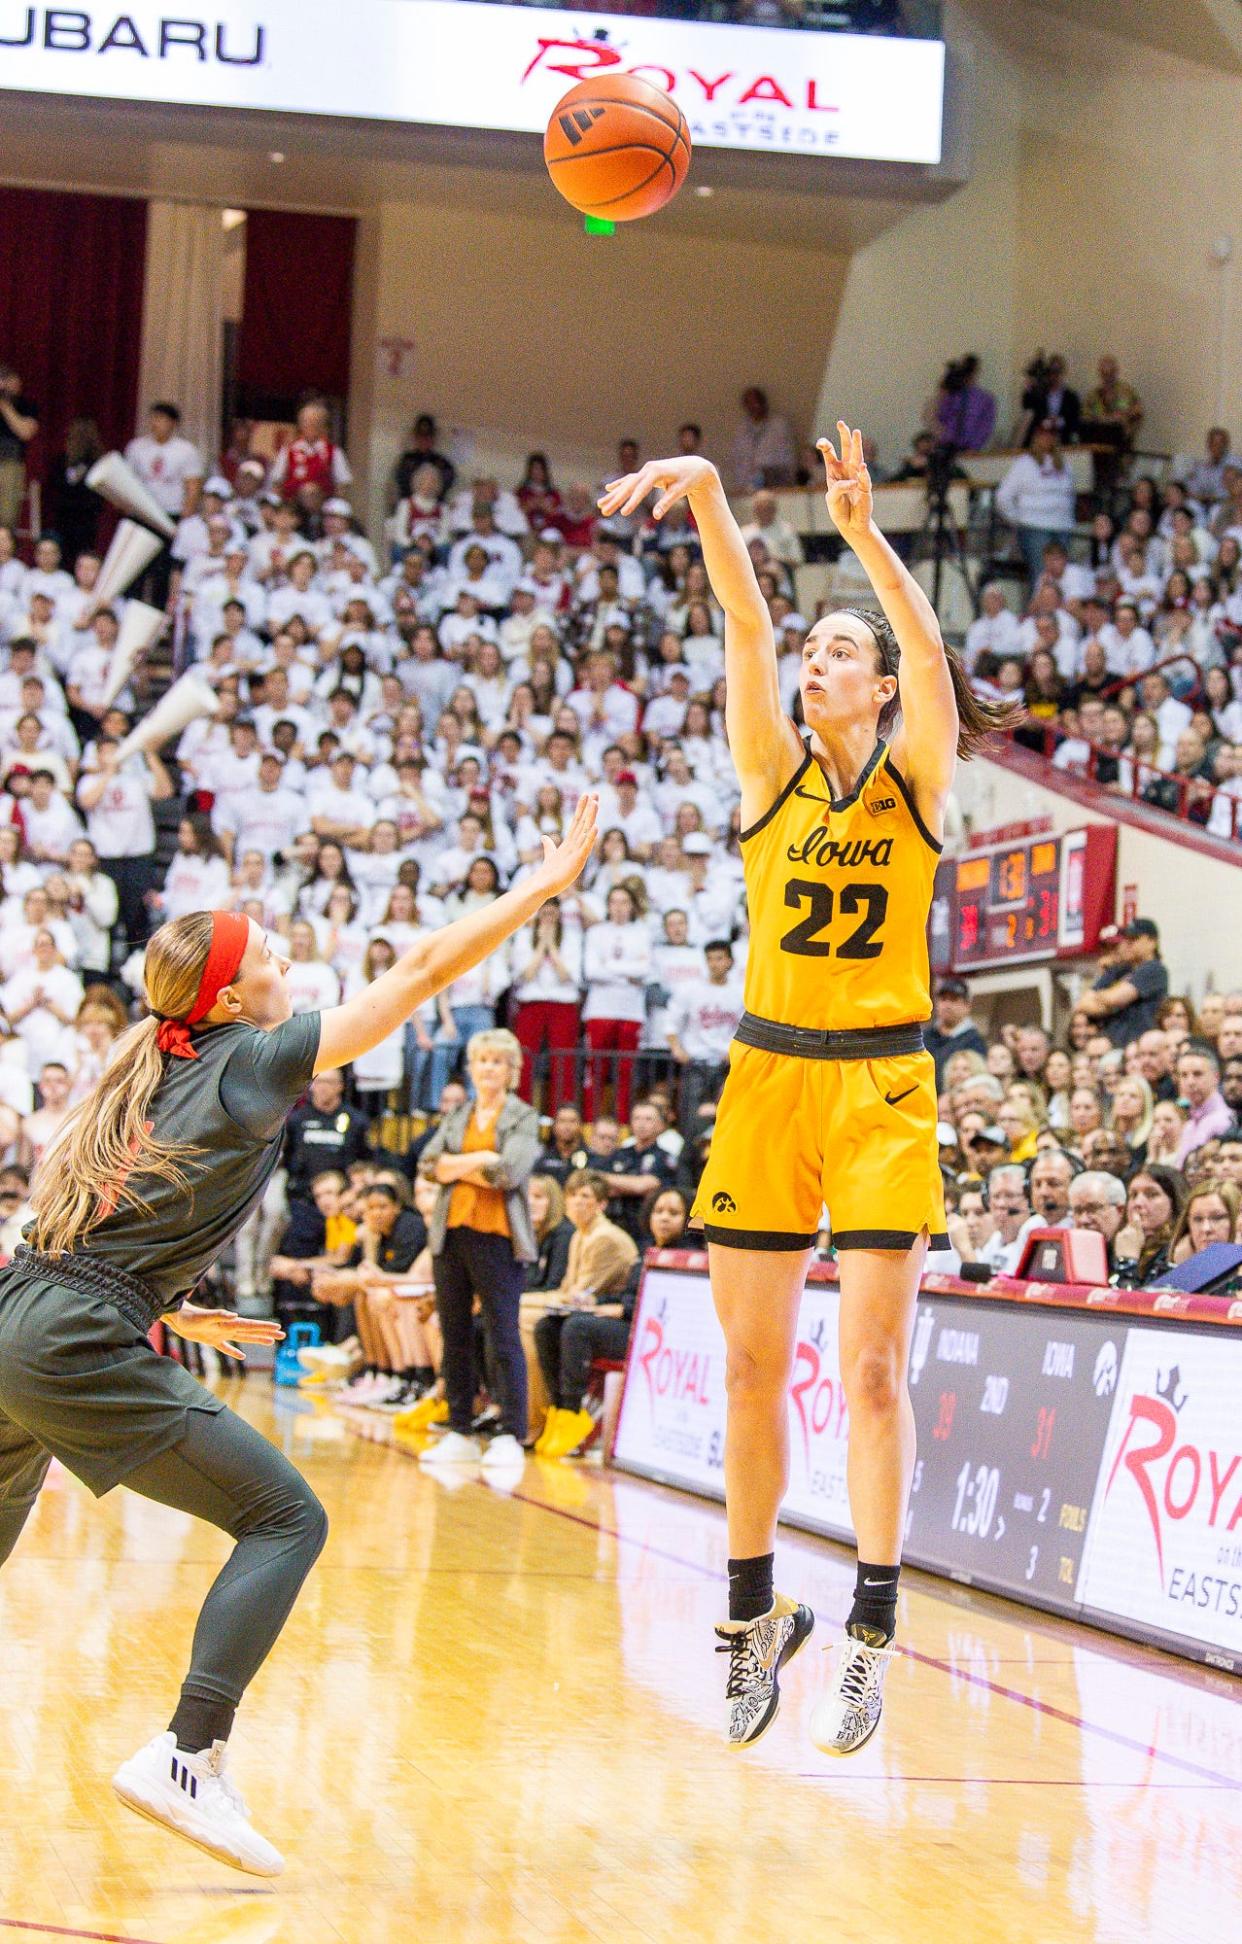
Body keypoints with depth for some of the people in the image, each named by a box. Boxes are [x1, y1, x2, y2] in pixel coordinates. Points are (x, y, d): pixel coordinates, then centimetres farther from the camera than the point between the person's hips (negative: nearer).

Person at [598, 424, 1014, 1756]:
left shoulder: (917, 777, 1)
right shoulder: (771, 770, 5)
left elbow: (929, 655, -18)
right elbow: (747, 630, -9)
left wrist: (864, 533, -32)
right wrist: (708, 503, -23)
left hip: (881, 1083, -3)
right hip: (766, 1074, 3)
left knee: (871, 1365, -5)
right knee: (753, 1365, 5)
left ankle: (871, 1632, -2)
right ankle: (753, 1614, 18)